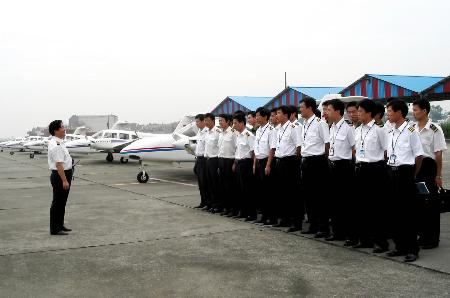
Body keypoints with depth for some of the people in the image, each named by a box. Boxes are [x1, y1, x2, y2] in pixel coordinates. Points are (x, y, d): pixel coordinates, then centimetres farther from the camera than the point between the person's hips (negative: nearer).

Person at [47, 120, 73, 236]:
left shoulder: (59, 143, 13)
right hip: (60, 175, -11)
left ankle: (60, 225, 30)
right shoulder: (56, 145, -21)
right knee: (57, 203, -3)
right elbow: (59, 164, -26)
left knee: (61, 203, 18)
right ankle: (55, 229, 3)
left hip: (64, 175, 11)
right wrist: (64, 180, -27)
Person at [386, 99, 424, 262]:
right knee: (396, 210, 11)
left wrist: (413, 175, -3)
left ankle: (412, 249, 8)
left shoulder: (410, 131, -9)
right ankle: (400, 246, 21)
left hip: (405, 171, -7)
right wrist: (390, 169, 9)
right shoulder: (390, 133, 11)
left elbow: (419, 155, -7)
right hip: (392, 172, 7)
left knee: (409, 211, -1)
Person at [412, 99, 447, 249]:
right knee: (417, 201, 11)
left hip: (428, 166, -6)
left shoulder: (435, 129, -10)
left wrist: (438, 175, -9)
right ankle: (422, 235, 23)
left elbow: (438, 154, -9)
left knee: (430, 203, 1)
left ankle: (432, 238, 11)